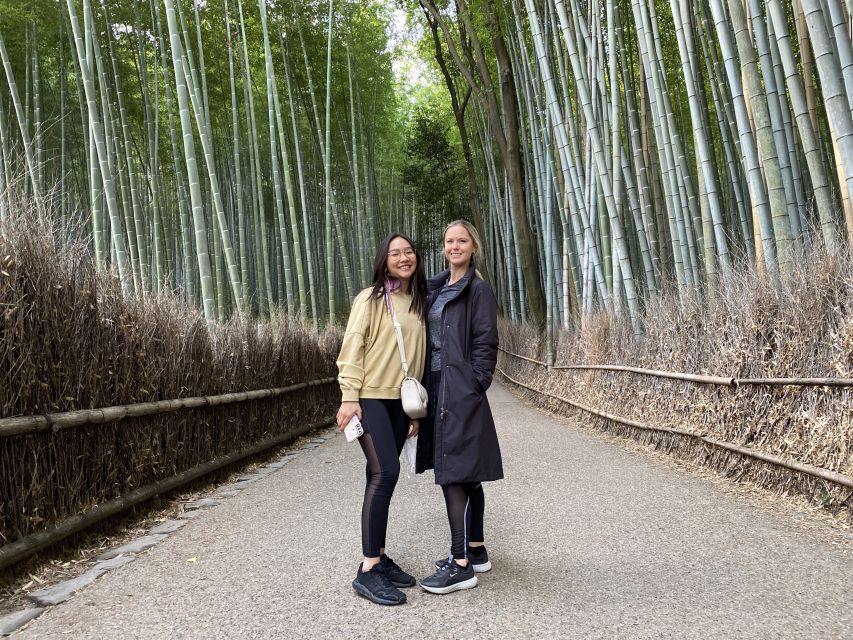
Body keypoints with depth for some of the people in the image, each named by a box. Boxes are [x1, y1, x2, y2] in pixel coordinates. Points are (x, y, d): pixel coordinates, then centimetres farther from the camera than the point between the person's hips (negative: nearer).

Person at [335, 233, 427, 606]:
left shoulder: (418, 305, 13)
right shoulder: (370, 299, -4)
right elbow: (352, 348, -9)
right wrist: (349, 397, -16)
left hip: (400, 402, 6)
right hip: (370, 398, -6)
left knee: (381, 476, 9)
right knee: (385, 473, -14)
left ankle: (378, 557, 18)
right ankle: (368, 571, -8)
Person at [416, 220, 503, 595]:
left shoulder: (478, 290, -6)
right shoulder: (436, 289, 16)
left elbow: (486, 345, -10)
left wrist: (473, 388, -16)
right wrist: (426, 389, 10)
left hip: (461, 395, -8)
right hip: (438, 391, 8)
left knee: (455, 474, -7)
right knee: (464, 475, 14)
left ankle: (461, 565, 2)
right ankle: (475, 550, 25)